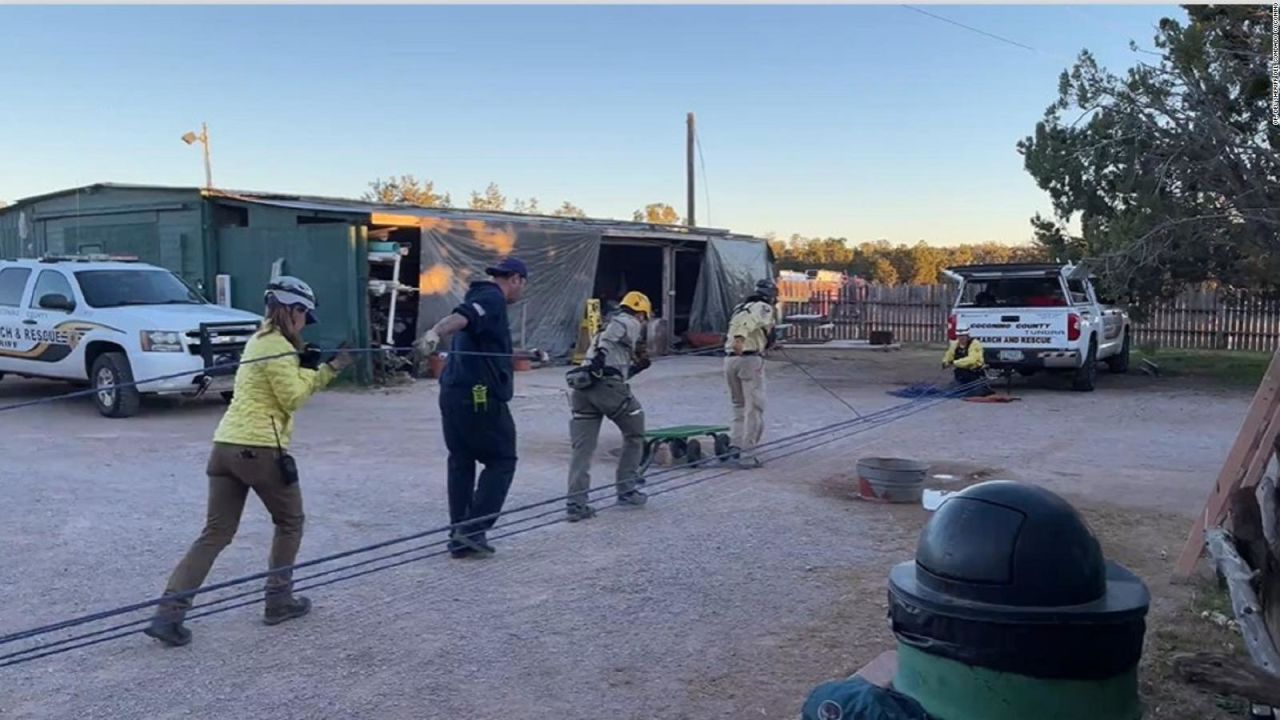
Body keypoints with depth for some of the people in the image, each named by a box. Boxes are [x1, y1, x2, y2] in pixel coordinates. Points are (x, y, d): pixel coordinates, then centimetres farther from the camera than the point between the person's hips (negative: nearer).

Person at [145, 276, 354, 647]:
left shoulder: (261, 340, 21)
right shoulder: (277, 346, -9)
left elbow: (290, 387, 22)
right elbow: (294, 398, -12)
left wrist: (329, 368, 14)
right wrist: (310, 367, 2)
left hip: (226, 446, 8)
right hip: (260, 449, -8)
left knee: (216, 533, 6)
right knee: (290, 522, 13)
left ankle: (169, 612, -2)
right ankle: (278, 600, 18)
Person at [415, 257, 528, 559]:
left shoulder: (479, 296, 23)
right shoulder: (492, 299, -8)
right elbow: (460, 317, -30)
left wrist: (524, 357, 57)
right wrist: (435, 333, -49)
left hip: (453, 392, 10)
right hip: (481, 397, -9)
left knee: (460, 462, 13)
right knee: (501, 461, 2)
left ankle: (460, 536, 16)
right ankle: (473, 530, -3)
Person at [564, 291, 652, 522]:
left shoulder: (612, 324, 34)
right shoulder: (629, 323, 10)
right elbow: (609, 336, -11)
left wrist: (637, 366, 34)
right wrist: (600, 357, -17)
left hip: (581, 386, 7)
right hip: (607, 385, -7)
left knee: (583, 446, 4)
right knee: (634, 435, 13)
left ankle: (577, 504, -3)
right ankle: (626, 491, 18)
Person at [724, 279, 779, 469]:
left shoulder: (739, 309, 24)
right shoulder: (764, 308, 2)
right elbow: (752, 320, -18)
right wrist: (740, 337, -37)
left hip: (729, 359, 7)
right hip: (750, 359, -7)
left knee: (739, 406, 18)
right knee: (754, 408, -2)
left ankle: (735, 446, 10)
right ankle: (747, 455, -4)